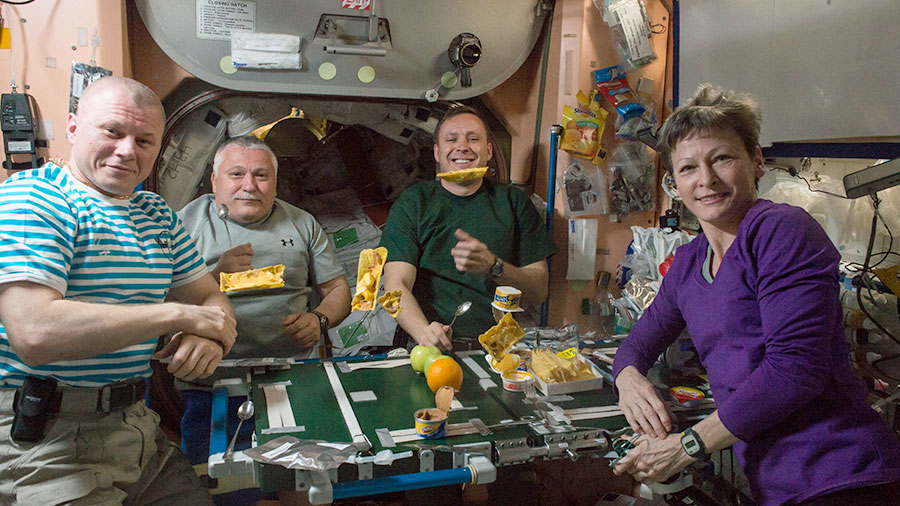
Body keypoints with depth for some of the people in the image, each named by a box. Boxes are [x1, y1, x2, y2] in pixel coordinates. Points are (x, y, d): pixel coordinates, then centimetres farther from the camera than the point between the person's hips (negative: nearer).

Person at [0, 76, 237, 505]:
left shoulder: (158, 215, 11)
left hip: (137, 429, 7)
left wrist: (211, 337, -12)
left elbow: (212, 299, 13)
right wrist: (178, 315, -21)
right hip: (45, 440, -6)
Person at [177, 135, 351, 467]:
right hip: (212, 387, -1)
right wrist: (215, 276, -16)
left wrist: (319, 319, -5)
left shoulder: (302, 224, 14)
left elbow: (337, 289, 15)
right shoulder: (187, 222, 6)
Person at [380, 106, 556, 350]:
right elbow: (396, 284, -4)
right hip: (429, 348, 0)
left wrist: (493, 266, -12)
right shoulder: (412, 203, 7)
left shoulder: (513, 202, 12)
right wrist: (423, 331, -25)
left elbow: (539, 290, 8)